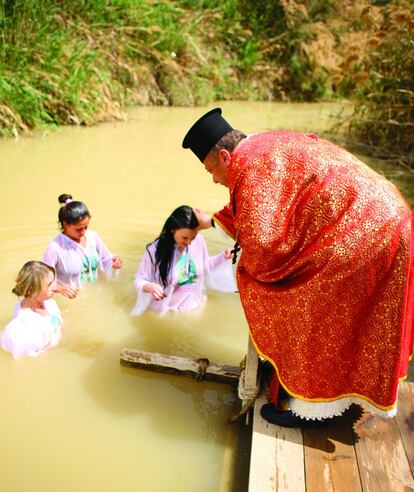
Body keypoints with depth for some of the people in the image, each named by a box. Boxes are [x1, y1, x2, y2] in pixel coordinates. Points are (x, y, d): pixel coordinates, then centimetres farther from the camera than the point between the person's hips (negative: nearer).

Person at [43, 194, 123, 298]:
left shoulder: (92, 237, -4)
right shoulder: (56, 247, -18)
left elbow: (106, 260, 8)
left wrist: (114, 262, -14)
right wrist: (60, 288, -34)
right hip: (69, 302, -4)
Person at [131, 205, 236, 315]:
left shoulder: (199, 241, -8)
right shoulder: (155, 250, -19)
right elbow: (139, 281, -9)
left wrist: (222, 257, -3)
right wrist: (150, 287, -29)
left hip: (195, 306, 3)